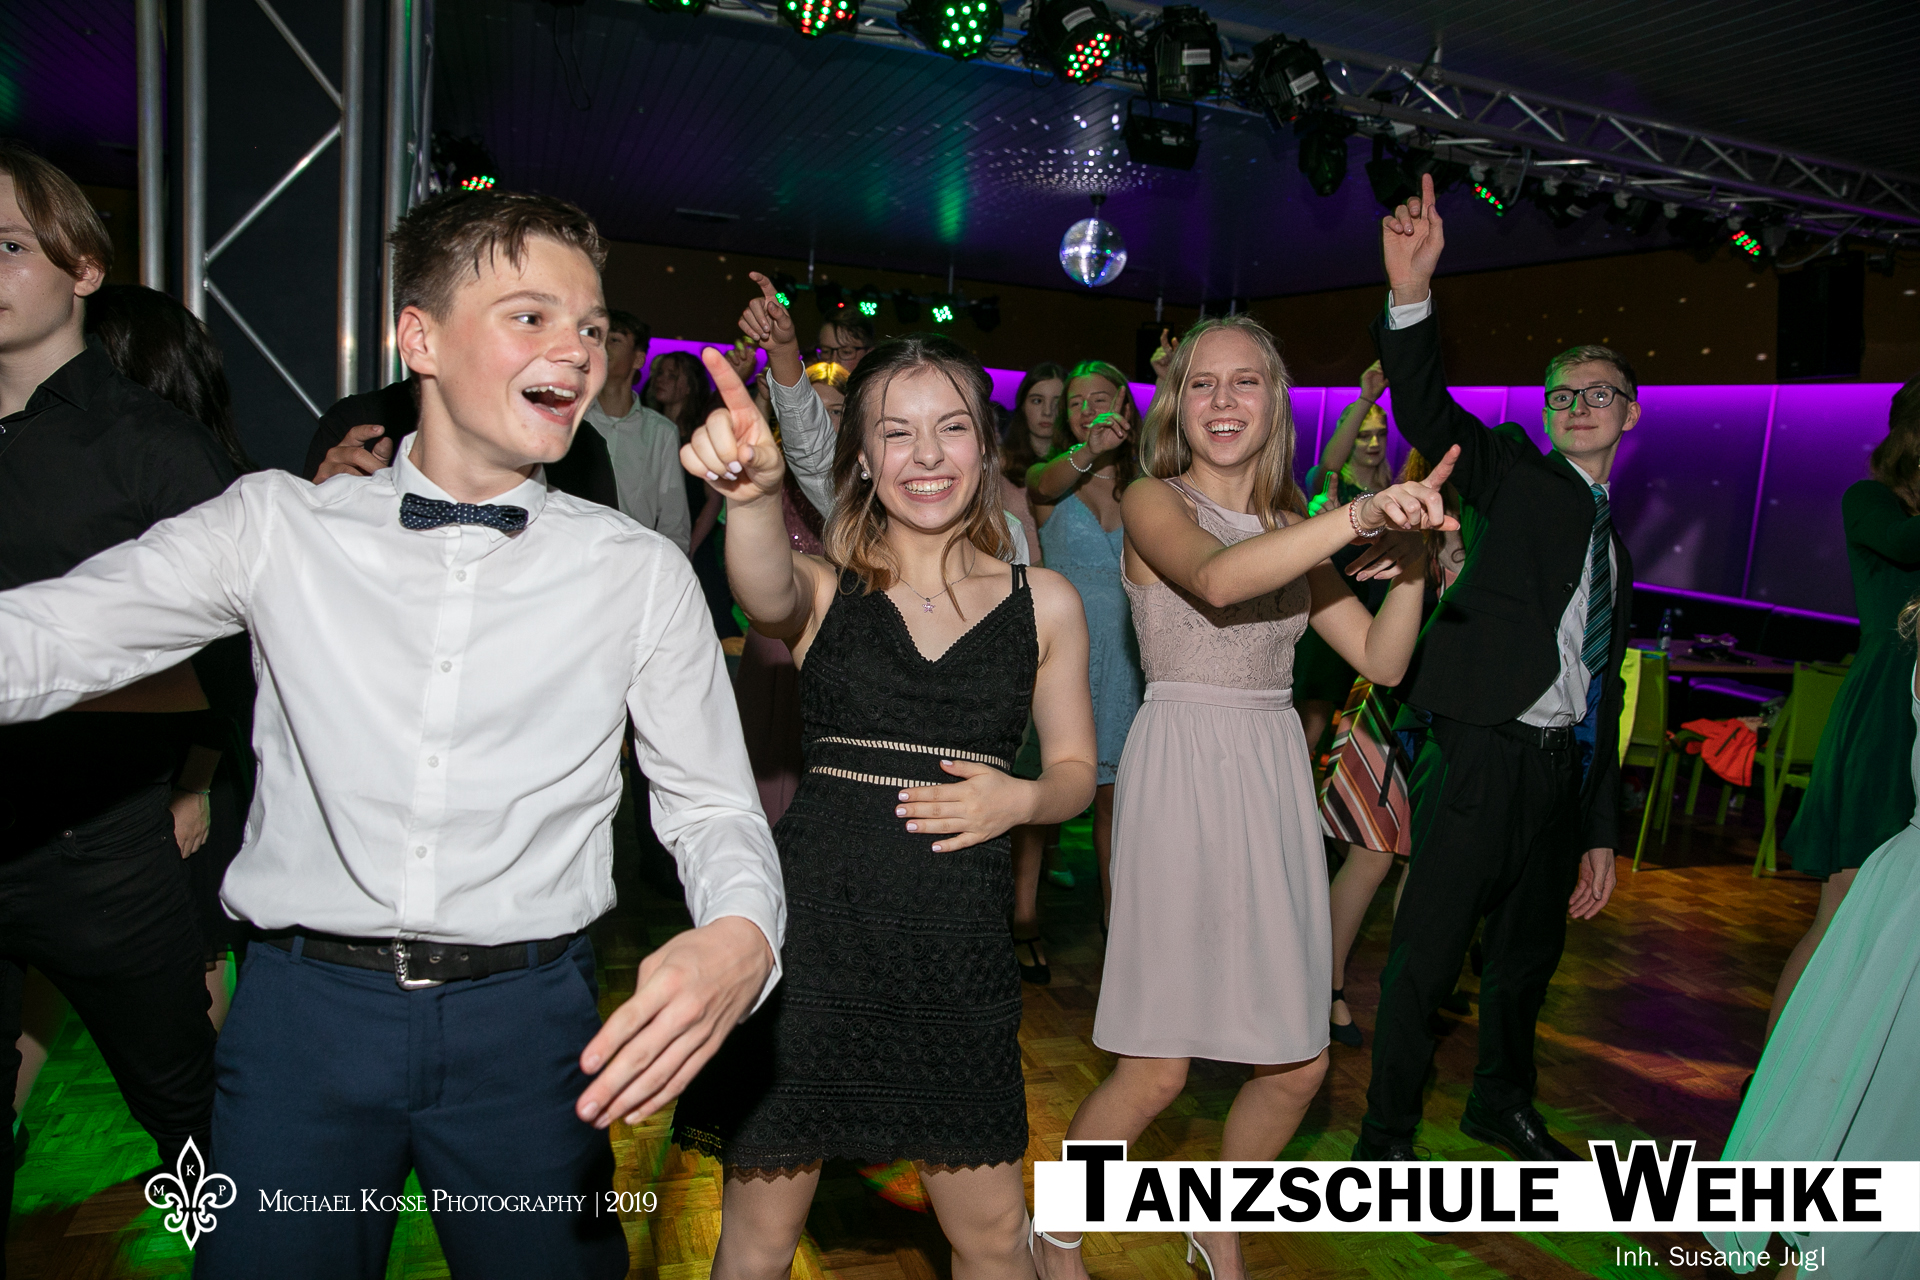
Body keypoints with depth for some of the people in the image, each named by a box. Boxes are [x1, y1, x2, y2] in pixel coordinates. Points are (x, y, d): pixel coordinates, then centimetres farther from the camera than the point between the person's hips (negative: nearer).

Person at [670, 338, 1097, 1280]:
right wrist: (751, 497, -47)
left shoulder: (1044, 604, 6)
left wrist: (1020, 801, -10)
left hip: (959, 945, 2)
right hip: (813, 926, -1)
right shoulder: (824, 588, 0)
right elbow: (765, 592, -25)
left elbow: (1074, 768, 13)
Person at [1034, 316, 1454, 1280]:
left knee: (1299, 1063, 10)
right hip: (1182, 771, -6)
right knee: (1157, 1068, -3)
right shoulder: (1152, 502, -2)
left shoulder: (1292, 528, 15)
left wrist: (1411, 553, -6)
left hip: (1274, 776, 6)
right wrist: (1361, 514, -33)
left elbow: (1383, 660, 9)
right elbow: (1216, 578, -24)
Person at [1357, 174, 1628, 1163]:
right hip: (1485, 747, -7)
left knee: (1531, 946, 20)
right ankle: (1386, 1139, 10)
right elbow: (1428, 413, -17)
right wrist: (1412, 294, -35)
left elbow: (1601, 689, 21)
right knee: (1427, 951, -4)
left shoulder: (1616, 545, 21)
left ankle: (1501, 1100, 41)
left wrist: (1601, 832, 18)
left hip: (1563, 765, 7)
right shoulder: (1515, 474, 4)